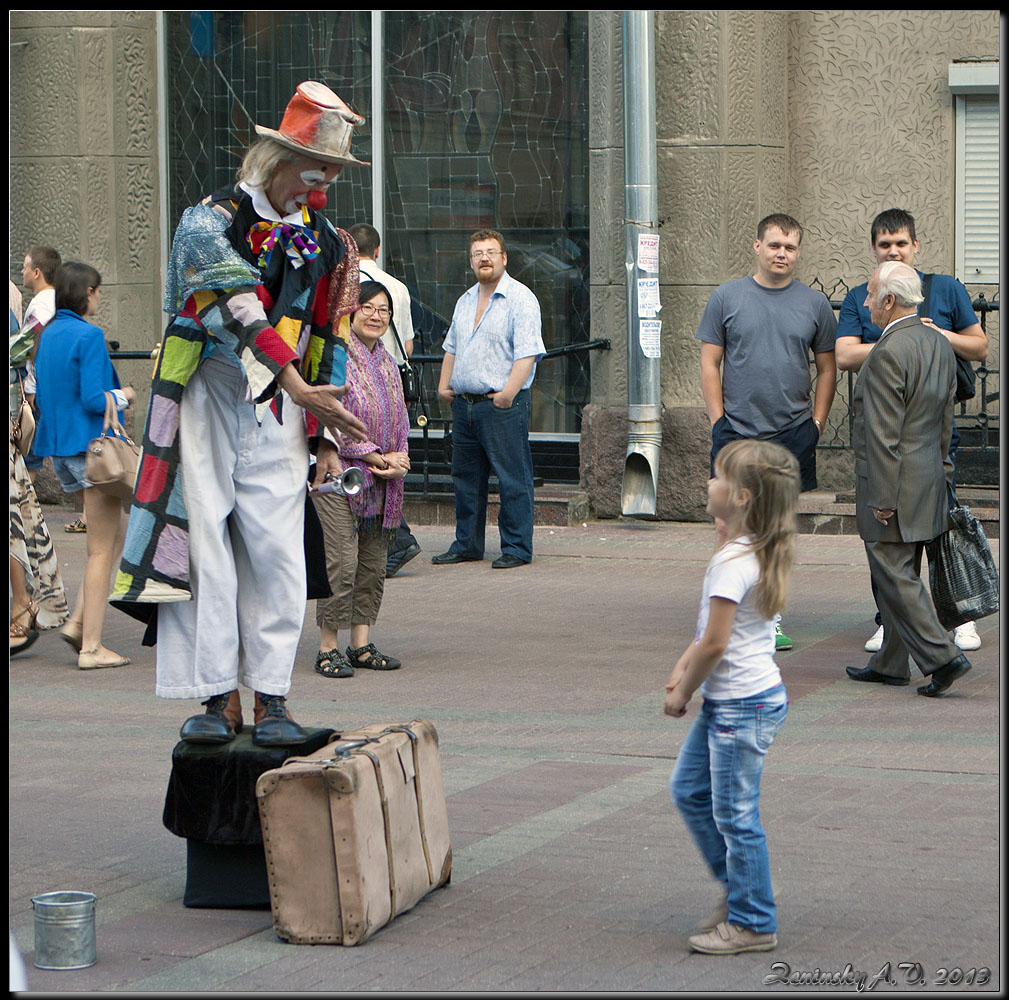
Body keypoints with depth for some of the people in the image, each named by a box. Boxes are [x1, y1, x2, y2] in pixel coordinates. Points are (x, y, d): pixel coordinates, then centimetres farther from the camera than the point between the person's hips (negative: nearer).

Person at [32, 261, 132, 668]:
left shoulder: (48, 335, 11)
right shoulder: (89, 336, -15)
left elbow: (42, 398, 15)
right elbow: (94, 399, -21)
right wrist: (123, 396, -3)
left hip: (60, 450, 8)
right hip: (93, 448, -8)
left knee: (117, 533, 18)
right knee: (101, 549, -1)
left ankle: (78, 621, 9)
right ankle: (91, 646, 0)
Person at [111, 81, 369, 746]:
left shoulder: (326, 244, 11)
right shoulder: (211, 224, -8)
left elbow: (329, 342, 16)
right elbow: (241, 316, -21)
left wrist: (326, 434, 11)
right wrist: (298, 386, -31)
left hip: (277, 415, 4)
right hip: (205, 401, -4)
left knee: (276, 552, -3)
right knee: (201, 544, -5)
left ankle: (271, 696, 3)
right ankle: (217, 696, 1)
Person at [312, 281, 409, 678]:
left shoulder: (388, 364, 15)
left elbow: (399, 422, 18)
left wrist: (399, 462, -2)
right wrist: (378, 457, -13)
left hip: (381, 481, 7)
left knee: (373, 563, 8)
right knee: (341, 560, -11)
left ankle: (361, 643, 15)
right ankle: (329, 648, -4)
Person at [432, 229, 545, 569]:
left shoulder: (520, 299, -7)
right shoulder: (465, 301, 18)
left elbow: (527, 353, -15)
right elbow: (452, 347, 27)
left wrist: (509, 392, -22)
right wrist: (444, 385, 14)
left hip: (502, 404, -8)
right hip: (463, 402, 8)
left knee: (512, 478, -4)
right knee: (465, 477, 12)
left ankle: (516, 548, 0)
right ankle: (466, 545, 21)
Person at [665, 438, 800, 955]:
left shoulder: (733, 562, -23)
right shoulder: (751, 550, 8)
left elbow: (715, 643, -22)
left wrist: (682, 694, -9)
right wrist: (684, 667, 6)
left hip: (743, 706, -10)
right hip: (726, 702, 10)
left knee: (734, 814, -1)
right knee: (689, 790, 19)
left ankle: (752, 923, 10)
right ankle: (739, 890, 29)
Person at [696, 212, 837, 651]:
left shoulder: (814, 304, 7)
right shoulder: (727, 297, 4)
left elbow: (827, 368, 11)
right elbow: (709, 363, 4)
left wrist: (816, 423, 3)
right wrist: (718, 421, -3)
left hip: (793, 434, 1)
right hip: (737, 433, -1)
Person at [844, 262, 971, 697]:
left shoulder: (888, 353, -19)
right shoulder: (939, 344, 9)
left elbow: (884, 434, -20)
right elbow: (945, 421, 15)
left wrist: (883, 499, -18)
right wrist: (940, 472, 22)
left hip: (894, 484, -9)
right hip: (930, 478, 9)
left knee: (895, 576, -5)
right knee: (899, 575, 15)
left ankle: (941, 657, -10)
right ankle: (891, 663, 21)